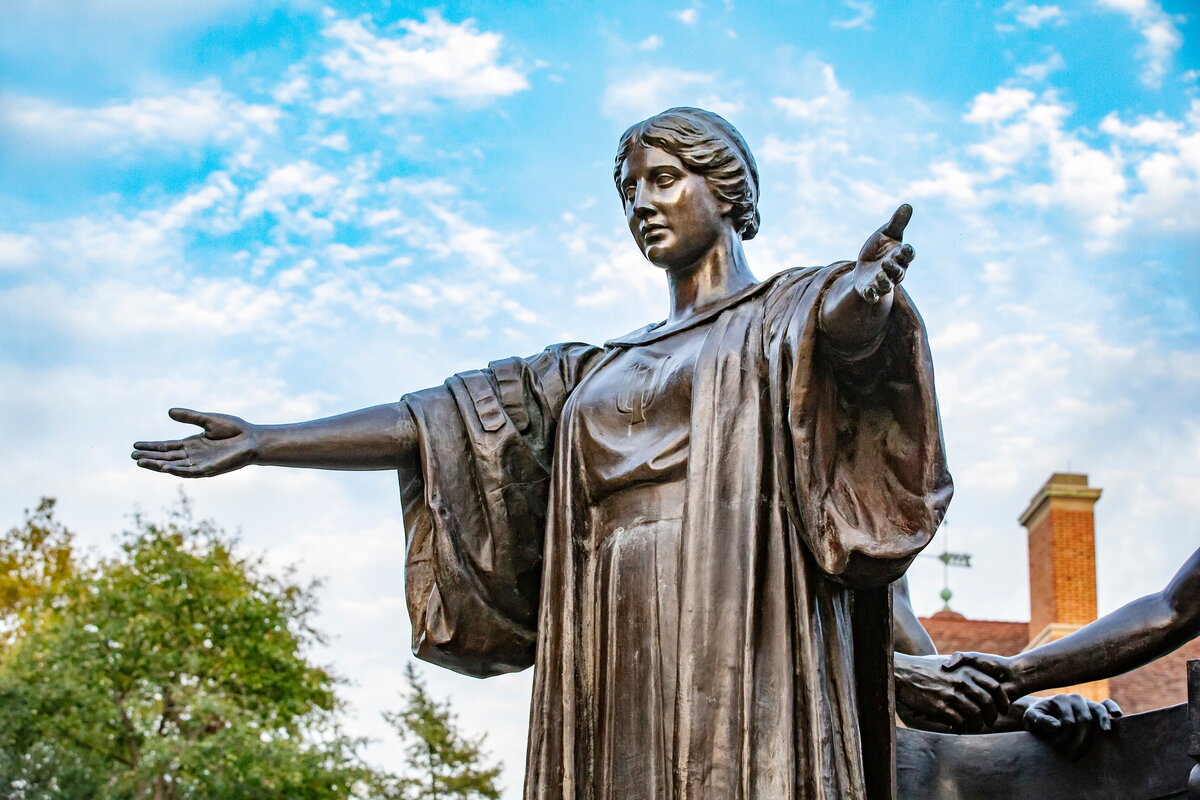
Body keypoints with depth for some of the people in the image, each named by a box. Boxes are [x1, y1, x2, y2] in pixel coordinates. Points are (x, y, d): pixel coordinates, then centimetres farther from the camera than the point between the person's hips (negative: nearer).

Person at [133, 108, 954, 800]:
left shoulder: (788, 312, 11)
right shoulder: (607, 367, 27)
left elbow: (847, 321, -14)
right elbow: (446, 421, 22)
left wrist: (870, 285, -39)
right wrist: (265, 441, 15)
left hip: (737, 646, -5)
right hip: (628, 671, 5)